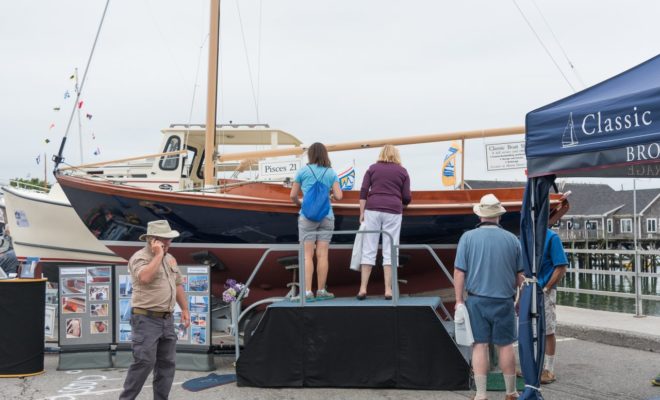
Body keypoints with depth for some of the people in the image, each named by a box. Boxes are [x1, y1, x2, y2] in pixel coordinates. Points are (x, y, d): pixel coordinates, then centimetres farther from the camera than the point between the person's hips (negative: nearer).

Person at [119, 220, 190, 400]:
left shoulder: (170, 258, 15)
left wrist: (184, 309, 17)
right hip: (146, 319, -8)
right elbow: (145, 278, -30)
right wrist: (158, 255, -22)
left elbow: (178, 284, 23)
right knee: (144, 362, -11)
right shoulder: (140, 258, -10)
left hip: (167, 319, 8)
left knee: (166, 363, 8)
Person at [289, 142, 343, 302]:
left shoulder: (303, 171, 2)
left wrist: (299, 203, 26)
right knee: (322, 254, 3)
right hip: (327, 216, 2)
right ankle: (321, 291, 7)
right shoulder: (331, 173, 7)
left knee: (307, 254, -2)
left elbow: (293, 195, 5)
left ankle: (307, 292, -8)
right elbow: (338, 196, 0)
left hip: (308, 216, -2)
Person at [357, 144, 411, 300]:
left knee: (368, 250, 2)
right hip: (393, 211, -1)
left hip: (373, 210, 1)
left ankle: (363, 288, 0)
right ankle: (388, 290, 0)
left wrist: (362, 213, 6)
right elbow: (406, 198, 8)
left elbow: (363, 191, 4)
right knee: (389, 252, 1)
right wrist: (402, 203, 30)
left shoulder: (373, 168, 14)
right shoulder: (402, 171, 12)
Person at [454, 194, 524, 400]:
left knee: (480, 346, 2)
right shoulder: (512, 239, 1)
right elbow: (520, 275, 6)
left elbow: (459, 272, -6)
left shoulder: (468, 238, -4)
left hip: (477, 300, -1)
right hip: (504, 300, 1)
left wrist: (459, 300, 0)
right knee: (505, 346, 11)